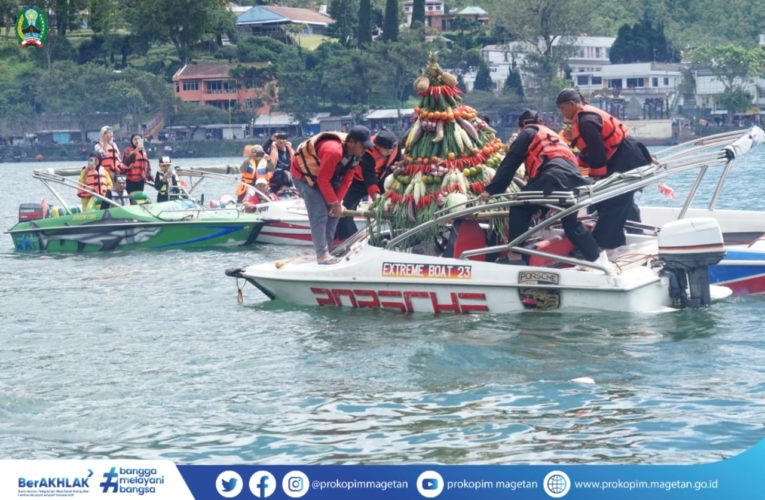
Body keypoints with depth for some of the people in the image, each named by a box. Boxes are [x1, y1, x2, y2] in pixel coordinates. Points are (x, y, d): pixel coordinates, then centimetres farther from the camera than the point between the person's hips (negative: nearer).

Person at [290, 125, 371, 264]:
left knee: (334, 212, 6)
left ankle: (326, 249, 14)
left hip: (325, 174, 9)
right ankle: (322, 255, -14)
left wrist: (338, 202, -12)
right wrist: (334, 203, -21)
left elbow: (346, 179, -5)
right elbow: (323, 180, -30)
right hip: (304, 173, -9)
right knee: (319, 214, -16)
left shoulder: (355, 153, -10)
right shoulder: (333, 151, -37)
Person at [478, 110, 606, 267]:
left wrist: (491, 190, 7)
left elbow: (510, 163, 9)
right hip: (574, 179, 7)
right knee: (571, 222, 24)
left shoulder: (528, 133, 17)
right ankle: (598, 257, 25)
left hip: (554, 178, -7)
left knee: (519, 208, 4)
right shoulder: (551, 134, 38)